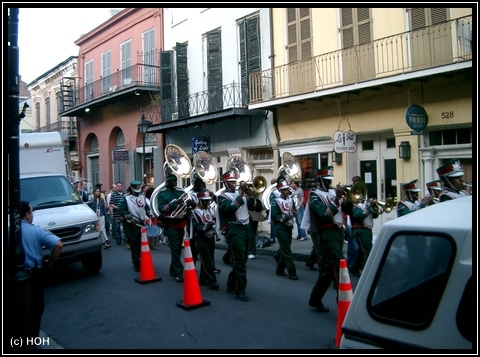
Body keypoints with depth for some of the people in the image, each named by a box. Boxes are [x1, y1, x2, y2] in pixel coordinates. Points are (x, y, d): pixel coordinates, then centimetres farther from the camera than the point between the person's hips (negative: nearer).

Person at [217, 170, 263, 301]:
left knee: (241, 260, 14)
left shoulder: (242, 193, 16)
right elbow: (230, 208, -23)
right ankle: (240, 290, -4)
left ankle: (231, 285, 29)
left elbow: (258, 207, 10)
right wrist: (241, 194, -22)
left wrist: (252, 195, -6)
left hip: (246, 228, 7)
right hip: (234, 230, -7)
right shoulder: (222, 196, -2)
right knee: (239, 261, -10)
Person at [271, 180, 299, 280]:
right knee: (287, 251, -6)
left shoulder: (291, 200, 8)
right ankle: (292, 273, -3)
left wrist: (293, 213, -9)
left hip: (289, 227, 6)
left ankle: (280, 269, 34)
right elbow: (274, 216, -14)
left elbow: (294, 211, 14)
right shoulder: (276, 202, -10)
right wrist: (286, 217, -23)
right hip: (281, 228, -6)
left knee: (284, 249, 16)